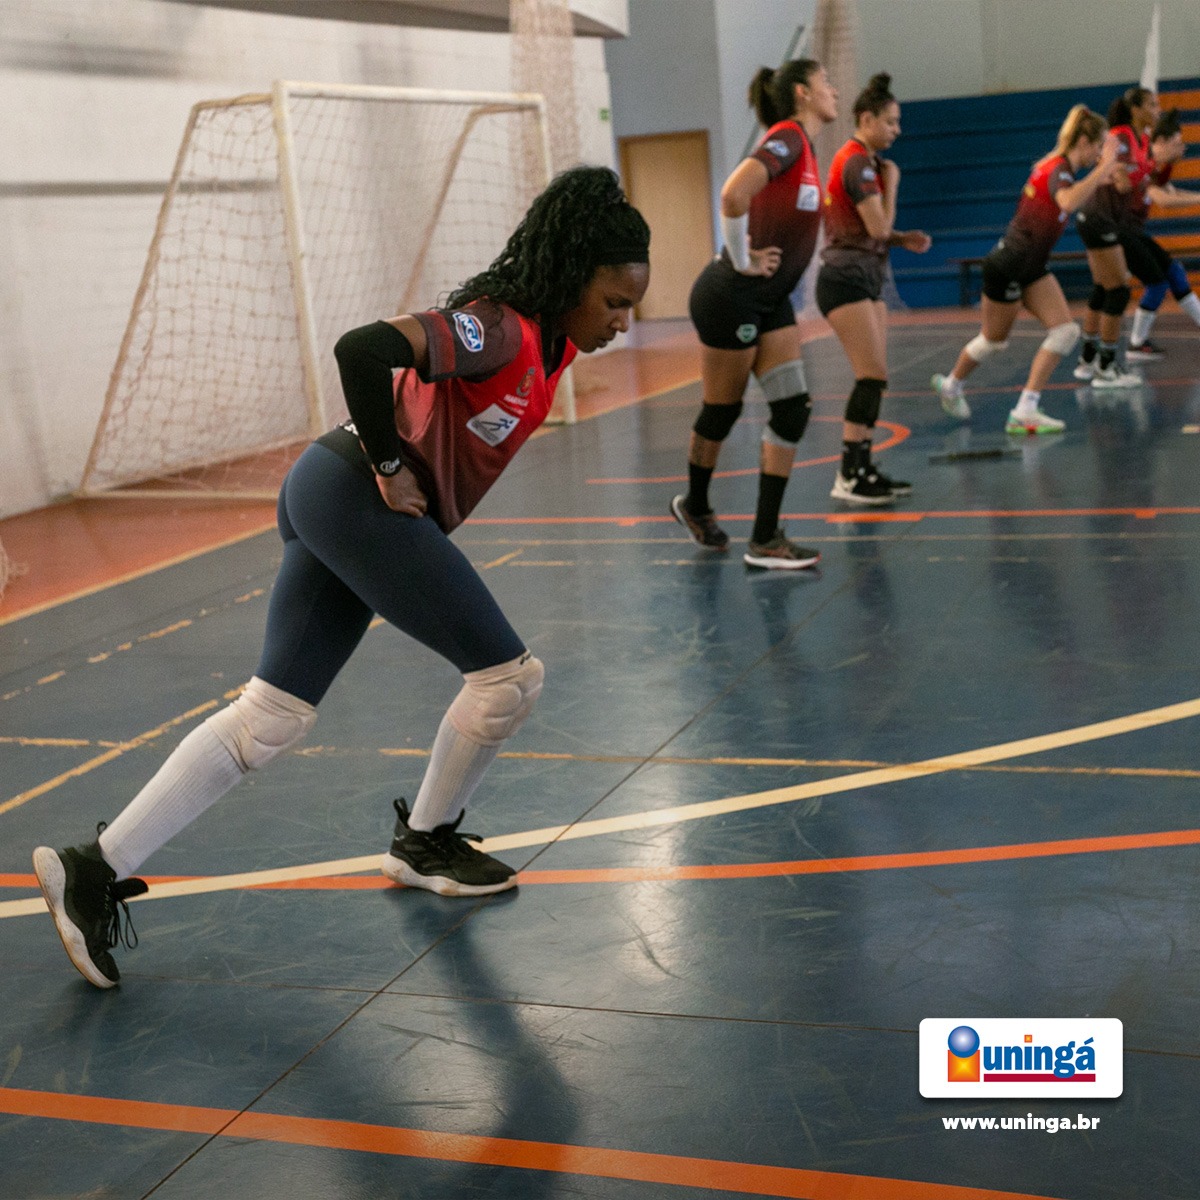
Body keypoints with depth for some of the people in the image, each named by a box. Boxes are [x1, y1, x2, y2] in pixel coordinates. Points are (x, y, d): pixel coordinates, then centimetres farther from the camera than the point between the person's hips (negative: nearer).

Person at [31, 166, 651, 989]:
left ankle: (97, 871, 8)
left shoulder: (552, 338, 12)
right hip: (359, 499, -9)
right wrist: (390, 466, -20)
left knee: (271, 716, 7)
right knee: (508, 675, -1)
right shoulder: (499, 329, -17)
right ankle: (425, 843, 21)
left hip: (330, 496, 9)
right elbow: (362, 350, -30)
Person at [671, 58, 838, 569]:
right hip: (732, 297, -8)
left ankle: (765, 538, 4)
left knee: (793, 410, 0)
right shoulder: (787, 139, -17)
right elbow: (733, 194, -33)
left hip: (770, 300, 9)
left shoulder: (802, 146, 12)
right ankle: (695, 505, 32)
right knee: (721, 411, 8)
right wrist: (742, 259, -21)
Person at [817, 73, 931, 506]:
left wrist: (904, 238, 7)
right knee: (872, 376, -13)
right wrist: (891, 183, -5)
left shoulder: (862, 160, 17)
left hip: (864, 279, 10)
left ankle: (863, 467, 11)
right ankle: (848, 478, -13)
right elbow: (878, 227, -19)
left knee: (874, 378, 8)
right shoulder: (858, 162, -14)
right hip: (847, 277, -10)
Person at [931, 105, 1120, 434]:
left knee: (1065, 332, -5)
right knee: (994, 339, 10)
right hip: (1008, 266, -9)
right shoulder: (1059, 170, -22)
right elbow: (1067, 202, -47)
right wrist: (1103, 168, -45)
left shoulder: (1060, 167, 6)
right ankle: (950, 385, 35)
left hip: (1031, 267, 9)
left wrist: (1098, 180, 23)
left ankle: (1025, 411, -2)